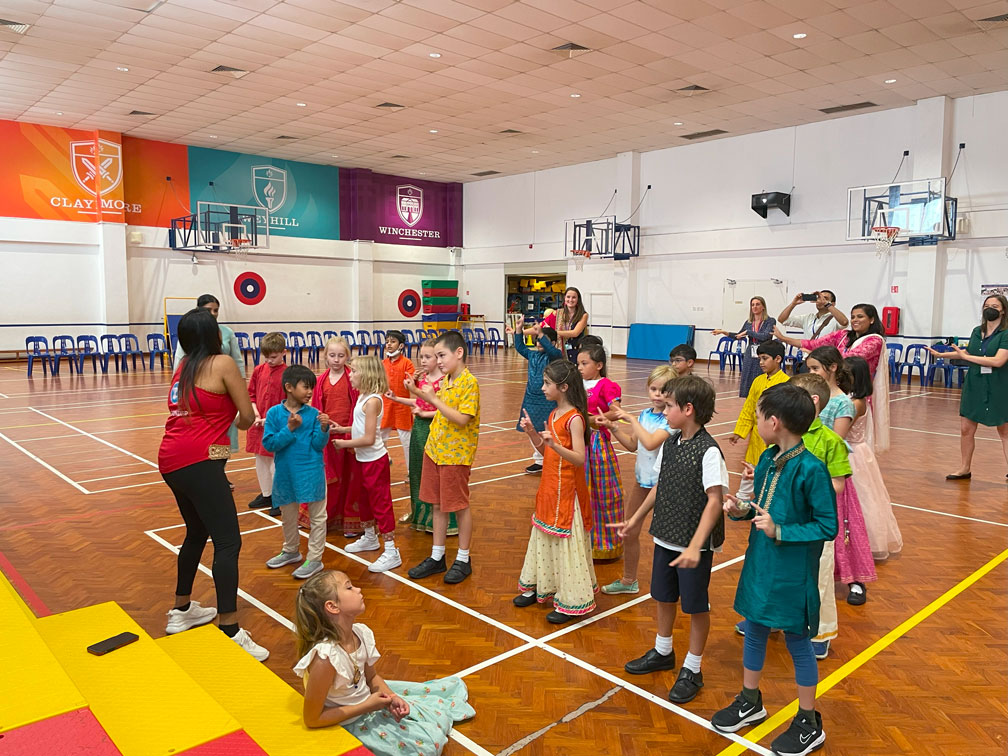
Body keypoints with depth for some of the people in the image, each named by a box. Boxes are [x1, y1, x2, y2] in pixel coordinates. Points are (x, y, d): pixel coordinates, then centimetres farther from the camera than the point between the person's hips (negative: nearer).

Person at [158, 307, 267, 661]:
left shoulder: (183, 366, 17)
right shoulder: (222, 363, -4)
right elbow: (247, 416, -2)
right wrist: (237, 424, 18)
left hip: (171, 460, 9)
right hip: (199, 461, -9)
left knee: (197, 533, 24)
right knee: (228, 542, -10)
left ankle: (181, 610, 38)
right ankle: (230, 633, -14)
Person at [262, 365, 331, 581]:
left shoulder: (313, 413, -8)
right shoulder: (274, 413, -7)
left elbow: (318, 444, -9)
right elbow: (269, 444, -11)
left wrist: (324, 429, -27)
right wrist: (290, 429, -21)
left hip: (311, 473, -2)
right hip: (285, 473, 2)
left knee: (317, 516, 4)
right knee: (288, 516, 20)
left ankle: (315, 559, 15)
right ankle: (291, 551, 41)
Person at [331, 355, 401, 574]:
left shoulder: (372, 401, -22)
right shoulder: (363, 396, 7)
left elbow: (368, 438, -26)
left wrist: (344, 443, -15)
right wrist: (341, 429, 6)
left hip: (375, 460, -10)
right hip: (363, 459, 10)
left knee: (381, 503, -4)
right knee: (365, 499, 23)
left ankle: (391, 552, 3)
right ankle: (369, 538, 42)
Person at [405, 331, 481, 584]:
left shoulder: (469, 383, -17)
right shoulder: (446, 380, 7)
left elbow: (462, 419, -24)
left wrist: (434, 399, -25)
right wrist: (418, 392, 4)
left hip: (456, 454, -8)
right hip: (434, 449, 8)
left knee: (460, 506, 5)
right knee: (437, 505, 14)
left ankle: (463, 560, 20)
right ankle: (437, 557, 26)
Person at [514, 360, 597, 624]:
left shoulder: (574, 418, -19)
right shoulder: (554, 414, 8)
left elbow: (579, 459, -25)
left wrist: (554, 444, -38)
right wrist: (531, 432, -1)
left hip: (566, 491, -9)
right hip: (549, 488, 9)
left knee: (566, 543, 0)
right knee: (543, 537, 18)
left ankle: (571, 602, 13)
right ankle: (538, 586, 34)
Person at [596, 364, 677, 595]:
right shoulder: (644, 414, 3)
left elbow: (651, 443, -31)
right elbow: (632, 445, 12)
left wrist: (631, 419, -22)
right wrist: (613, 427, 1)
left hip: (662, 481, -7)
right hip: (641, 478, 7)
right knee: (629, 533, 16)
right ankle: (628, 580, 35)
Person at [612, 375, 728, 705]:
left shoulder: (708, 451, -20)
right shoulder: (670, 443, 2)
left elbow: (715, 501, -23)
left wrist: (695, 546, -28)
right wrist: (637, 519, 18)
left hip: (694, 545, -7)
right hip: (666, 537, 7)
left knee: (696, 606, 8)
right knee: (663, 597, 21)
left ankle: (692, 670, 26)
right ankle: (662, 652, 42)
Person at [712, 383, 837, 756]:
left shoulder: (811, 469, -23)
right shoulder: (768, 459, 0)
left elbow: (828, 527, -19)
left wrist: (779, 532, -24)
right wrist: (743, 509, -6)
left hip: (793, 571, -7)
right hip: (759, 563, 7)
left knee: (797, 642, 10)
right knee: (754, 630, 20)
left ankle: (809, 724, 30)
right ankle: (750, 701, 41)